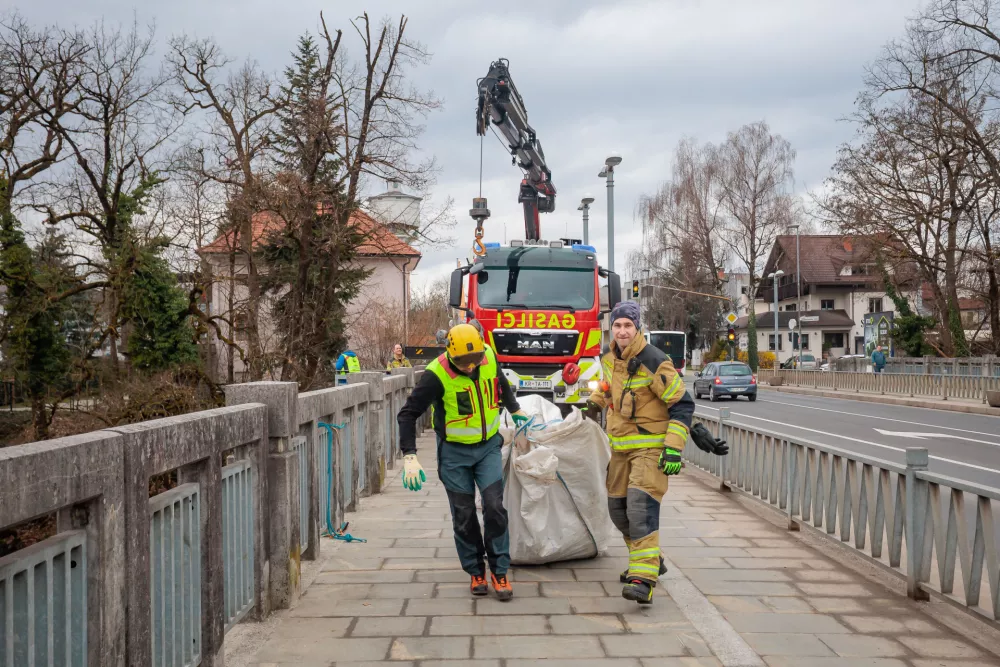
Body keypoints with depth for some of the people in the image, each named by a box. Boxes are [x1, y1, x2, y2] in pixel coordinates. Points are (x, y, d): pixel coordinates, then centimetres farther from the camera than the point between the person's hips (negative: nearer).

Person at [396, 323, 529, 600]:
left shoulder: (489, 357, -9)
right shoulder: (437, 375, -23)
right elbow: (408, 414, -20)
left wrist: (515, 409, 30)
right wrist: (409, 457, -28)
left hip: (489, 446, 3)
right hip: (455, 453, -3)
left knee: (495, 507, -7)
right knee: (464, 516, 4)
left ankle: (499, 571, 6)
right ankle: (476, 572, 20)